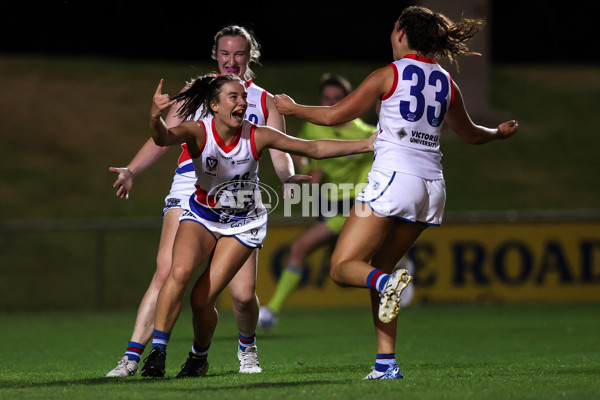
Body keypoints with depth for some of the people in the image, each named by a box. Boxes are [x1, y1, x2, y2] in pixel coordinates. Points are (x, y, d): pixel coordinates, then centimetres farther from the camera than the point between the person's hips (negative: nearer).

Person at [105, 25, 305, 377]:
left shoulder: (265, 102, 16)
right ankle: (132, 357, -16)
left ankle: (247, 348, 25)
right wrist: (132, 170, -2)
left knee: (244, 294, -7)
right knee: (167, 276, -18)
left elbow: (279, 151, 7)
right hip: (188, 193, 0)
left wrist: (288, 176, -16)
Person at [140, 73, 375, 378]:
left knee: (203, 299, -11)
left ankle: (199, 357, 19)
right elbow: (164, 138, -42)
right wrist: (155, 118, -67)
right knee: (180, 271, -30)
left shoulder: (257, 136, -16)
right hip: (201, 217, 0)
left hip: (242, 224, 0)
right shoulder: (199, 132, -20)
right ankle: (157, 350, -21)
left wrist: (367, 145, -14)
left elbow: (313, 148, -9)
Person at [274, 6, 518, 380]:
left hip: (393, 177, -6)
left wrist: (292, 108, 18)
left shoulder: (390, 74, 0)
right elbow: (471, 134, 30)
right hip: (432, 185, 6)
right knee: (378, 269, 16)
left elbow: (335, 116, 1)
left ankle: (388, 282, -36)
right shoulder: (447, 82, 14)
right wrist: (499, 132, 52)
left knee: (342, 267, -3)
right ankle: (386, 363, 6)